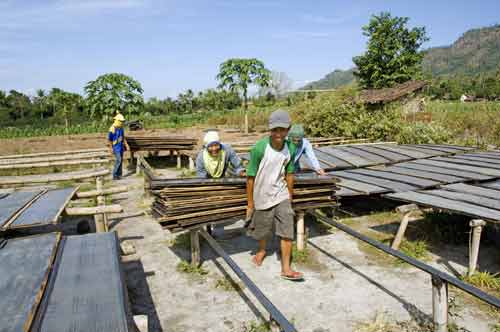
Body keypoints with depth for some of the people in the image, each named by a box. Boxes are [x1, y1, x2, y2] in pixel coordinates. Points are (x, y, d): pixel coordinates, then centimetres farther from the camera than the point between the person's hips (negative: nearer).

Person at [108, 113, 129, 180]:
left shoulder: (121, 128, 5)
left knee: (121, 160, 9)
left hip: (121, 146, 8)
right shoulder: (112, 128, -18)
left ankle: (119, 174, 18)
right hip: (116, 147, -7)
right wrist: (111, 148, -14)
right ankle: (114, 175, -6)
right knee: (118, 160, -13)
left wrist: (126, 145, 10)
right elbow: (109, 139, -14)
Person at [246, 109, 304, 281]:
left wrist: (290, 196, 12)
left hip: (281, 195, 2)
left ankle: (286, 269, 11)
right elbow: (250, 177, -15)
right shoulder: (259, 148, -24)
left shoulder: (290, 148, -11)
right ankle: (262, 250, 50)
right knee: (263, 228, 18)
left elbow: (289, 174, 4)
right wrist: (250, 203, -8)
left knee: (287, 231, -3)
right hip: (262, 196, -2)